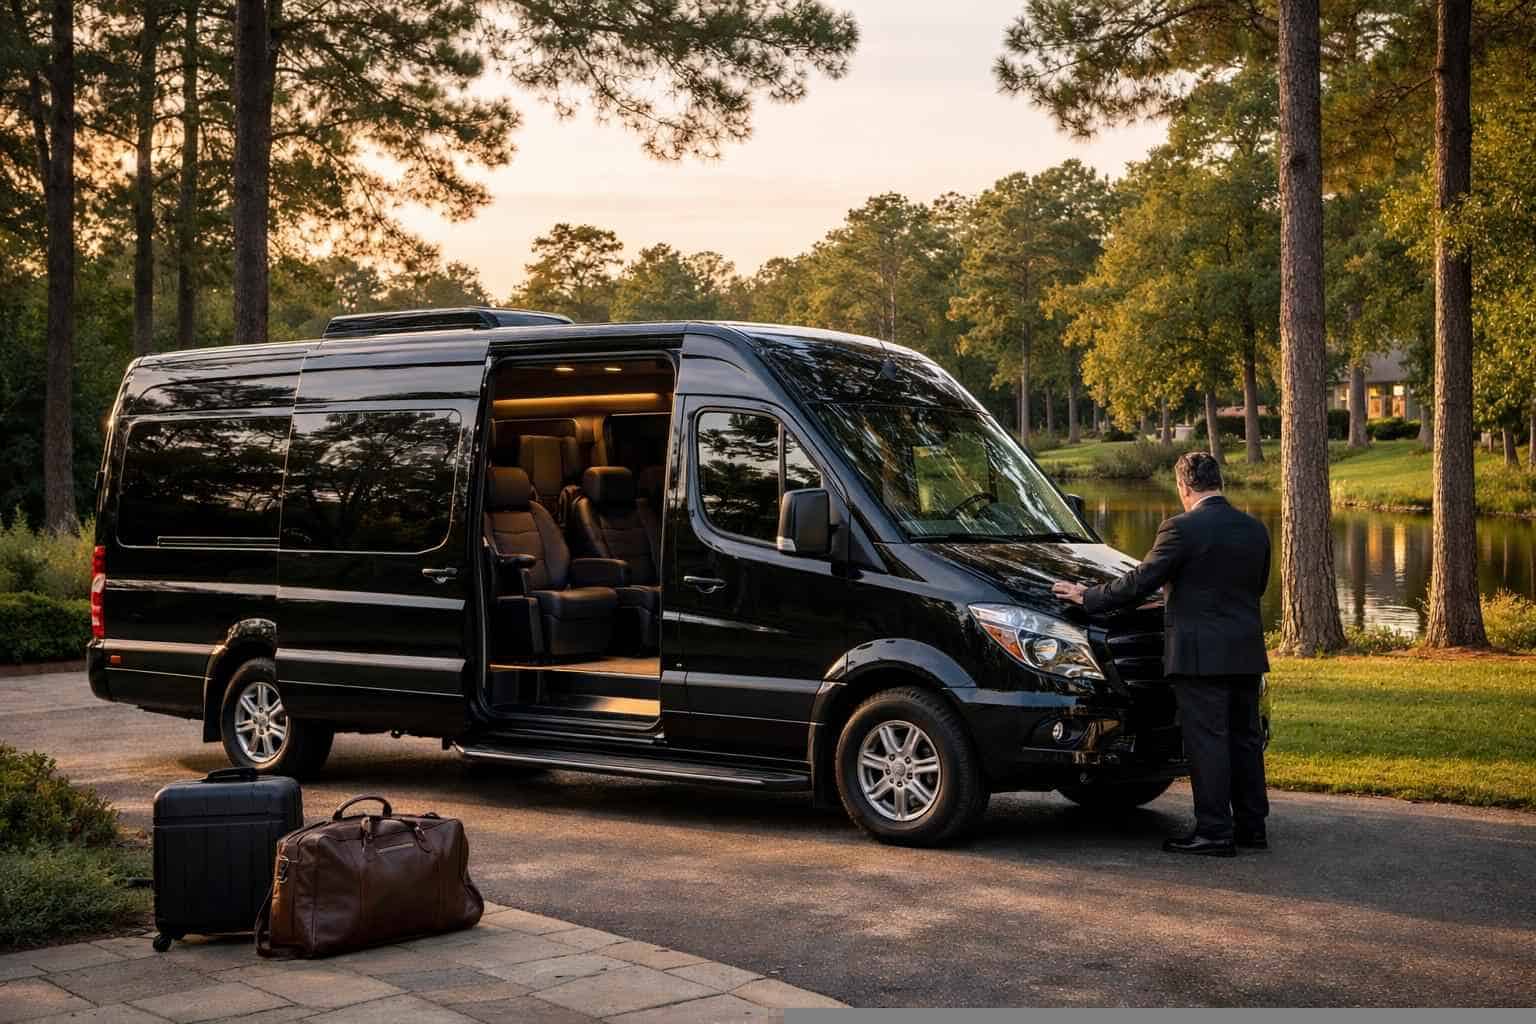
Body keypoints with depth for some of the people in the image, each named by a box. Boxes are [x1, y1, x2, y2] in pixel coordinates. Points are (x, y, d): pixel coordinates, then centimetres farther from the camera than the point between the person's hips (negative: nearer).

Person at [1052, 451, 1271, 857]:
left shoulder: (1182, 529, -13)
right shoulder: (1255, 530, 8)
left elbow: (1140, 582, -11)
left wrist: (1087, 597, 1)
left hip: (1200, 655, -7)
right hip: (1246, 655, 7)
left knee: (1207, 742, -2)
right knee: (1244, 739, 14)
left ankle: (1215, 832, 1)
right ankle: (1251, 826, 20)